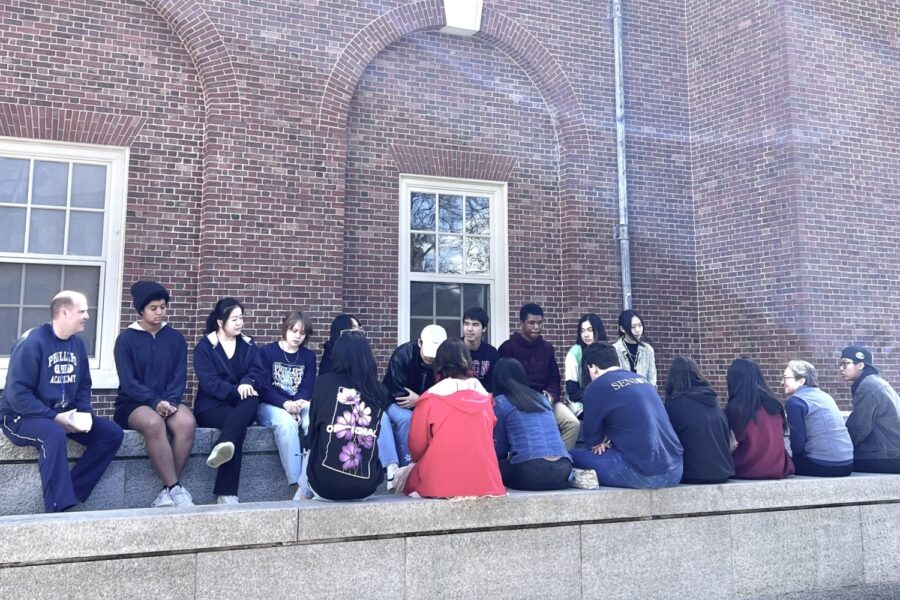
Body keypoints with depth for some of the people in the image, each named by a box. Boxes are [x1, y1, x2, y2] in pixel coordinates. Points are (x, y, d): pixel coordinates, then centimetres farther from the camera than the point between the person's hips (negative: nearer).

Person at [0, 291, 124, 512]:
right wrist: (54, 417, -24)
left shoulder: (78, 344, 5)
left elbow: (83, 386, 11)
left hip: (64, 415, 7)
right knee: (54, 434, -39)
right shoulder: (31, 342, -17)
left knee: (112, 433, -10)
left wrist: (84, 413, -8)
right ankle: (59, 508, -35)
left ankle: (66, 495, -14)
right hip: (22, 416, -7)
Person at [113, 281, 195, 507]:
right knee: (154, 423, -37)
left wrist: (170, 401, -17)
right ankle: (176, 488, -30)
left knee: (187, 422, -32)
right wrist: (155, 402, -22)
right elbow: (128, 382, -8)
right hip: (133, 404, -2)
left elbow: (180, 376, 3)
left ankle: (167, 490, -23)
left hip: (167, 402, 3)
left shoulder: (176, 338, 8)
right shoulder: (126, 339, -1)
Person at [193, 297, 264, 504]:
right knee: (238, 422, -36)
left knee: (252, 400, -35)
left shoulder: (248, 345, 13)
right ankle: (226, 494, -45)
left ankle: (223, 446, -60)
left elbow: (258, 373, -2)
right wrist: (235, 391, -28)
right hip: (212, 406, -3)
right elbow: (208, 382, -13)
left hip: (241, 406, 3)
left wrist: (247, 383, -26)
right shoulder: (204, 346, 0)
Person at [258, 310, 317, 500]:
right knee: (286, 423, -37)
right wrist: (286, 404, -24)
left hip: (300, 405, 3)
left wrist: (296, 405, -20)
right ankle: (296, 483, -38)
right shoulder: (266, 352, 3)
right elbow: (263, 387, -7)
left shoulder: (309, 356, 13)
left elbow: (308, 388, 3)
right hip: (270, 406, -3)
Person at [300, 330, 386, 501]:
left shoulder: (325, 382, -4)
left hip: (326, 484, -1)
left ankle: (304, 497, 40)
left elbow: (313, 428, 7)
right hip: (366, 487, 2)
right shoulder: (379, 390, 0)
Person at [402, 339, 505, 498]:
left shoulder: (430, 399, -3)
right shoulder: (485, 397, 7)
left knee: (412, 476, 23)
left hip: (439, 485, -3)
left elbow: (416, 447, 3)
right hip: (485, 482, 4)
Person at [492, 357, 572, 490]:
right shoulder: (542, 398, 23)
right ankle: (572, 477, 7)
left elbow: (500, 448, 9)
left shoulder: (500, 402, 7)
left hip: (530, 473, -5)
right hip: (563, 469, 5)